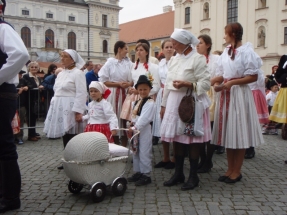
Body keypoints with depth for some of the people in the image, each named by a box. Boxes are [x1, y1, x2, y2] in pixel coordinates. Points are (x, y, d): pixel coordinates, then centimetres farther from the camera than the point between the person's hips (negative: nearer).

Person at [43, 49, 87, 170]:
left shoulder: (78, 73, -8)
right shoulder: (61, 74, 18)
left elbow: (81, 94, -15)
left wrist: (78, 112, -21)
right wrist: (54, 107, 17)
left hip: (71, 109, -8)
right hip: (60, 108, 8)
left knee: (72, 135, -6)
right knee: (65, 135, 10)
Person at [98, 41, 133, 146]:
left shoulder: (129, 63, 7)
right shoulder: (109, 63, -1)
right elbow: (103, 81, -5)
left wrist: (129, 83, -13)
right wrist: (118, 84, -11)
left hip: (126, 94, 2)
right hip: (113, 94, -2)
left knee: (125, 118, 3)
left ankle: (124, 146, 11)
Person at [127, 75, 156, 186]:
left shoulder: (150, 103, -12)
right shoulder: (136, 102, 15)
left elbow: (144, 118, -21)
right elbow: (134, 116, 14)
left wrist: (135, 127, -23)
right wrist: (133, 127, 2)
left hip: (145, 130, -9)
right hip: (136, 129, 9)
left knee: (144, 153, -4)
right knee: (136, 152, 15)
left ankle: (146, 175, 5)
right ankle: (137, 172, 27)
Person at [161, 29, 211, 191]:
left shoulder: (198, 59, -8)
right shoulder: (174, 59, 14)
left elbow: (206, 83, -12)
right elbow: (168, 83, 16)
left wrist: (186, 84, -22)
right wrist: (164, 104, 14)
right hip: (174, 102, 7)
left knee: (192, 139, 0)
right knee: (177, 138, 9)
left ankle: (193, 176, 14)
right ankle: (178, 173, 22)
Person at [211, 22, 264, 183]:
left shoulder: (247, 51, -8)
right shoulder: (226, 52, 13)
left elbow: (253, 76, -12)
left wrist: (232, 82, -18)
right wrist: (217, 84, -5)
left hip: (240, 94, -7)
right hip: (226, 94, 7)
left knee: (239, 132, 1)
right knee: (228, 131, 9)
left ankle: (237, 171, 12)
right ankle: (230, 169, 20)